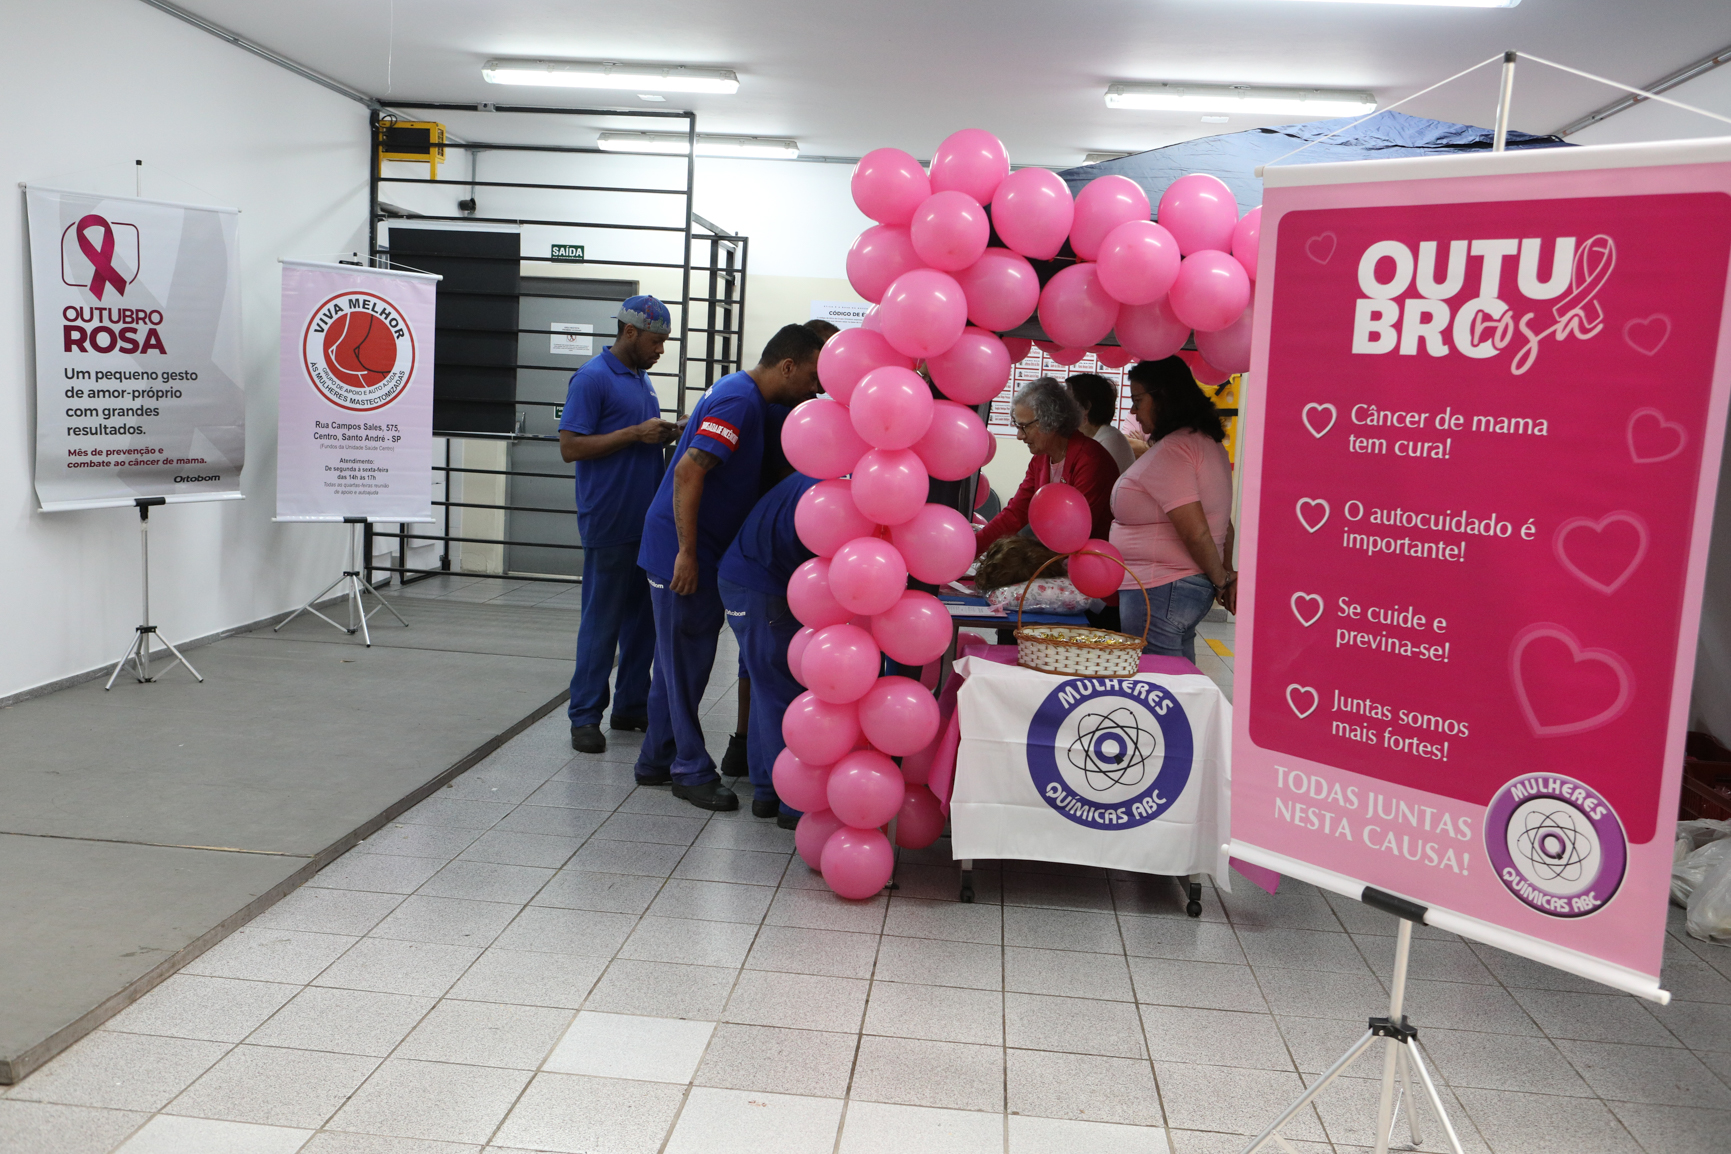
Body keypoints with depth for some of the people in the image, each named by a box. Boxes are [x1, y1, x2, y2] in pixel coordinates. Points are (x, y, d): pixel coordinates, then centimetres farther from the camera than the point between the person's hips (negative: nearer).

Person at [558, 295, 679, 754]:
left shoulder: (642, 380, 16)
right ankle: (585, 715, 7)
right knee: (602, 620, -2)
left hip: (647, 521, 8)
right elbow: (570, 446, -15)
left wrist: (666, 436, 5)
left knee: (642, 617, 12)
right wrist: (635, 433, -18)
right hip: (609, 523, -8)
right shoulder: (592, 378, -9)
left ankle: (632, 704, 23)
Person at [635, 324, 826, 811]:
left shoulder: (747, 397, 13)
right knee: (686, 656, -1)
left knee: (679, 656, 15)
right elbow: (689, 471, -26)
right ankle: (692, 770, 8)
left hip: (700, 549, 10)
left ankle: (657, 760, 24)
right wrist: (687, 552, -25)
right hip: (683, 549, -10)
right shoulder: (738, 400, -19)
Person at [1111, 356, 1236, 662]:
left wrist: (1221, 579, -7)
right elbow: (1224, 523, 18)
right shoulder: (1207, 442, 16)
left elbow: (1195, 532, -20)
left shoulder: (1170, 450, -15)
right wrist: (1226, 573, 16)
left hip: (1160, 590, -10)